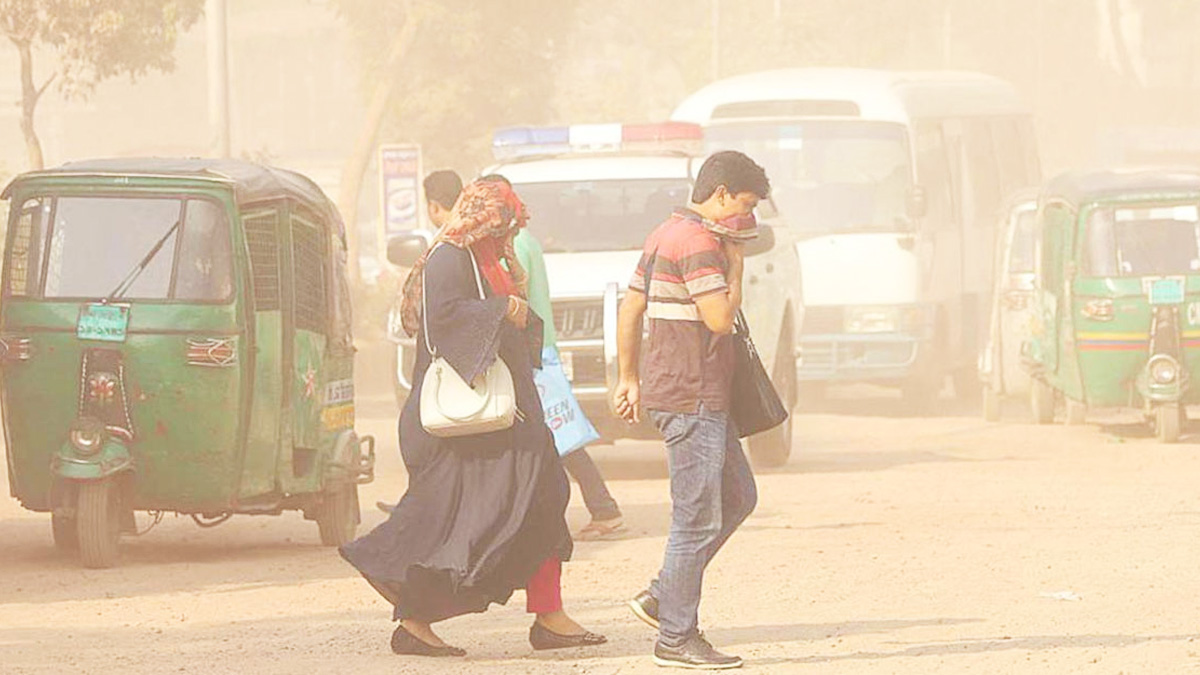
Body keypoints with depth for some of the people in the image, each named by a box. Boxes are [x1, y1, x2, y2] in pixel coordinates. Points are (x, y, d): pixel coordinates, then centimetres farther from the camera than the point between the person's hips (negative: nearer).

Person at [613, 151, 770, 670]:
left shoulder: (667, 236, 16)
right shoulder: (699, 243, -16)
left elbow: (630, 308, 20)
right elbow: (720, 318, -20)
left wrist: (628, 378, 23)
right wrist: (735, 265, -8)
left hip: (703, 398, 11)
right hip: (691, 399, -11)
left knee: (738, 497, 17)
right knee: (698, 521, -6)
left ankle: (661, 597, 16)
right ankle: (676, 638, -2)